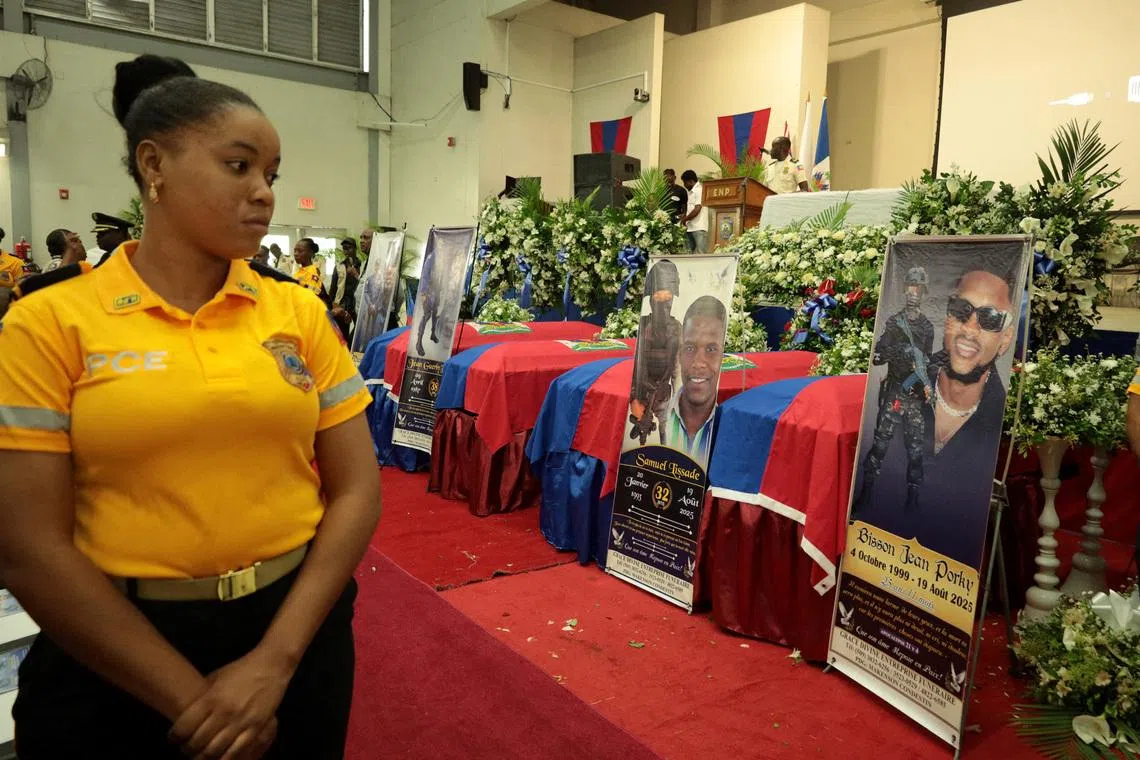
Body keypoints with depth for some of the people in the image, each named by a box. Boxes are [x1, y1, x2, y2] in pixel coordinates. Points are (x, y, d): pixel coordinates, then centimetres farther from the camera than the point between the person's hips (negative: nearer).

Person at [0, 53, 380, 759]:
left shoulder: (300, 311, -1)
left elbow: (357, 490, -2)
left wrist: (276, 661, -10)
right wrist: (189, 697, -10)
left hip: (295, 627, 3)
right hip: (114, 660, -2)